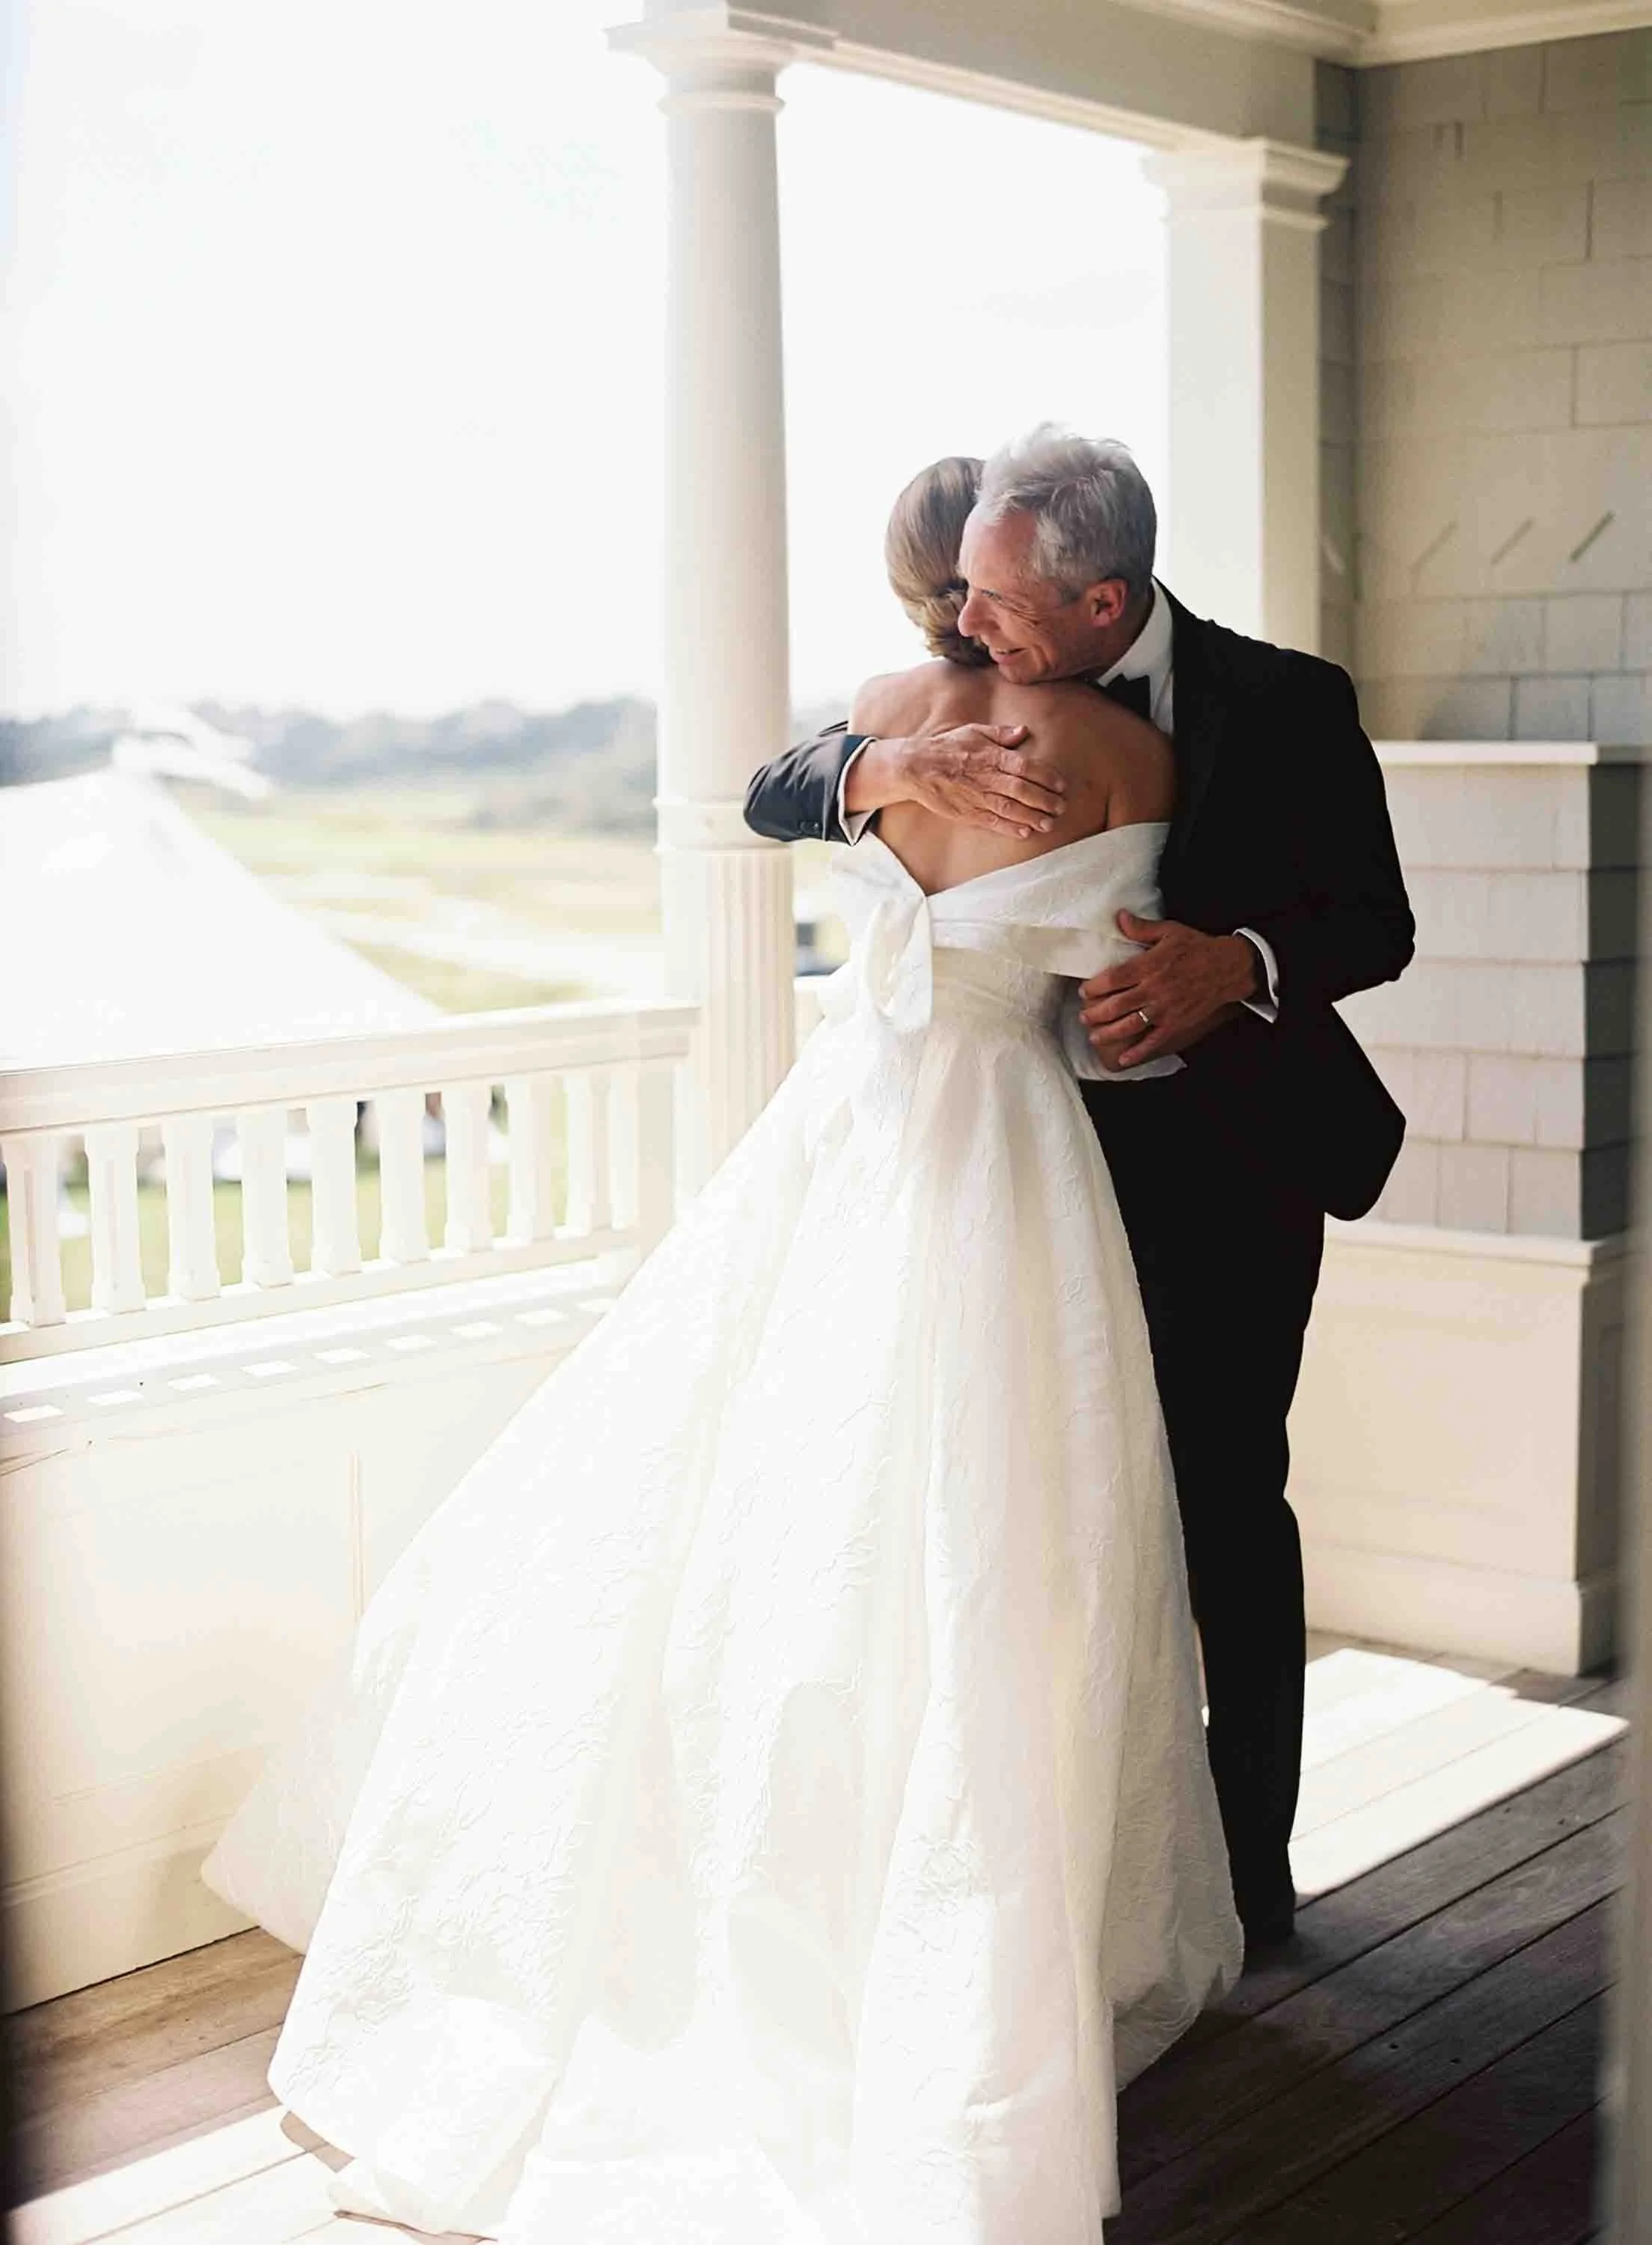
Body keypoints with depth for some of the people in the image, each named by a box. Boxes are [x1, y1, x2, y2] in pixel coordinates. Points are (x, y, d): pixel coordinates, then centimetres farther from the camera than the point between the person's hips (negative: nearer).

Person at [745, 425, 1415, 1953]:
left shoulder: (1284, 704, -10)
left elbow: (1376, 922, -7)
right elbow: (774, 798, -6)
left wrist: (1241, 961, -29)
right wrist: (897, 766, -29)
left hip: (1229, 1156, -3)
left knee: (1222, 1503, -1)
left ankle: (1248, 1860, 15)